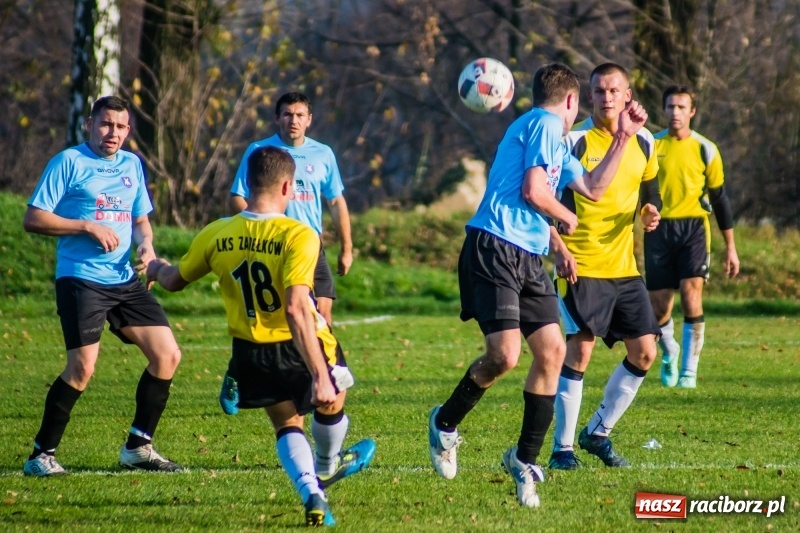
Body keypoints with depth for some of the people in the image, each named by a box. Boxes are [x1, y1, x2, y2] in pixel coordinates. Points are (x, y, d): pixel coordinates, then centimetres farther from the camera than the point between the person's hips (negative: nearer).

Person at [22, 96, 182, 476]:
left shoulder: (132, 165, 15)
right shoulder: (68, 162, -3)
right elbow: (33, 219, -7)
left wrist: (145, 245, 2)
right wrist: (87, 226, -15)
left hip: (126, 281, 7)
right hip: (80, 280, -7)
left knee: (167, 355, 0)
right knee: (82, 367, -17)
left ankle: (138, 448, 13)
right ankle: (41, 455, -4)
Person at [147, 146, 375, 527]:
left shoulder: (215, 236, -9)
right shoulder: (298, 236, -23)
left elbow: (174, 281, 9)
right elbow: (296, 311, -31)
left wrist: (156, 269, 35)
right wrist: (320, 377, -30)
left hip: (250, 354, 3)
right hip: (298, 349, -3)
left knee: (287, 424, 23)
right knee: (331, 403, 29)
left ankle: (311, 494, 1)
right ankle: (326, 468, 54)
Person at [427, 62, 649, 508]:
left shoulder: (556, 140, 24)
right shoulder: (545, 125, -6)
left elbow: (593, 189, 31)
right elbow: (534, 192, -15)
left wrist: (624, 136, 30)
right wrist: (568, 219, 4)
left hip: (528, 259, 10)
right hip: (494, 252, -10)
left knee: (552, 351, 1)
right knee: (505, 355, -18)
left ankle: (524, 460, 11)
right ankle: (445, 424, 8)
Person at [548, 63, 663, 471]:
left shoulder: (643, 143, 9)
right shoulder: (574, 141, -8)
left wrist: (650, 211, -2)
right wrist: (559, 249, -20)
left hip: (624, 267, 6)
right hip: (582, 267, -6)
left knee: (644, 353, 4)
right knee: (579, 351, -10)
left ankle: (598, 433, 19)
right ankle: (563, 447, 0)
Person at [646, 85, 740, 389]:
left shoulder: (705, 150, 4)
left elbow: (719, 198, 9)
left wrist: (730, 247, 9)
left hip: (692, 227, -1)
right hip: (659, 229, 1)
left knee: (691, 293, -18)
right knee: (659, 306, 1)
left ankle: (689, 371, -10)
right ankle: (669, 353, 33)